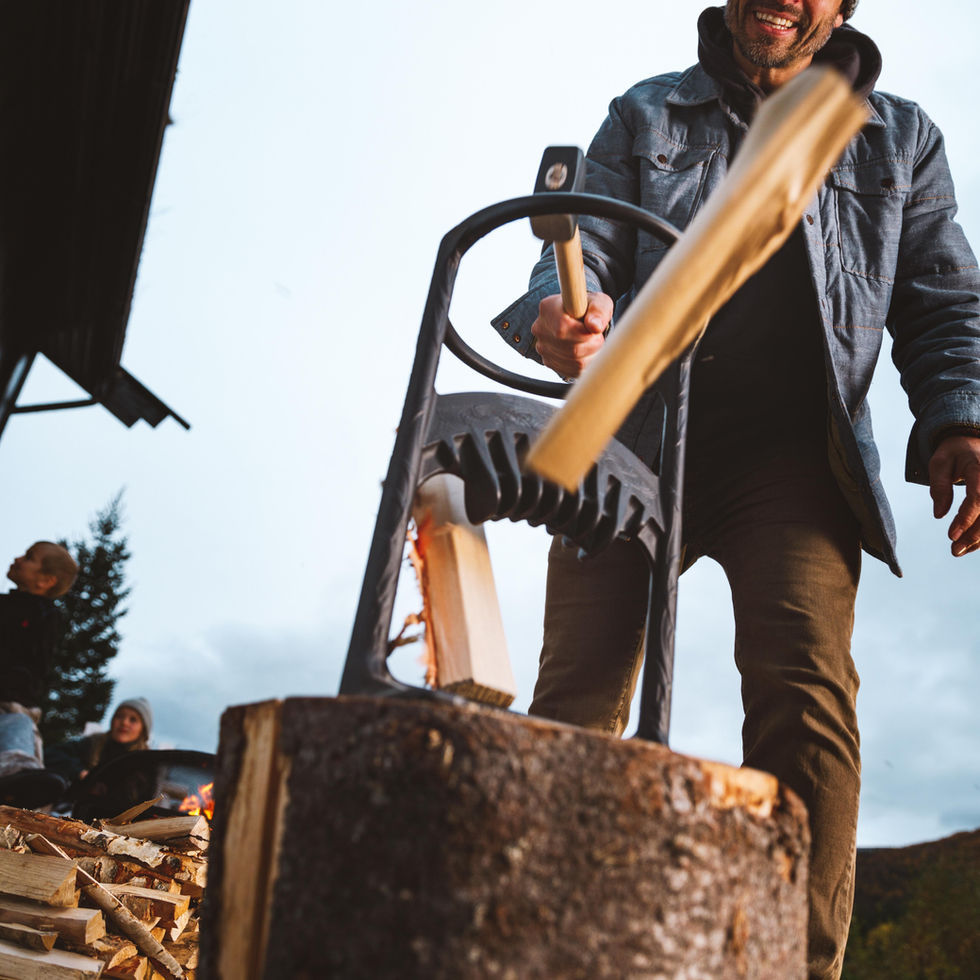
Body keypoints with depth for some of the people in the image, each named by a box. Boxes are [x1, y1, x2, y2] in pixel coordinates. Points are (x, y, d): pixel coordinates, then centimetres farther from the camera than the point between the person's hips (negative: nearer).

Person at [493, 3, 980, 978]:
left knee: (805, 689, -22)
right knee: (576, 701, -6)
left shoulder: (901, 139, 21)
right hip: (634, 437, 1)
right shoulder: (645, 116, 19)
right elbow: (584, 250, 7)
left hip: (794, 453, 0)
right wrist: (558, 312, -19)